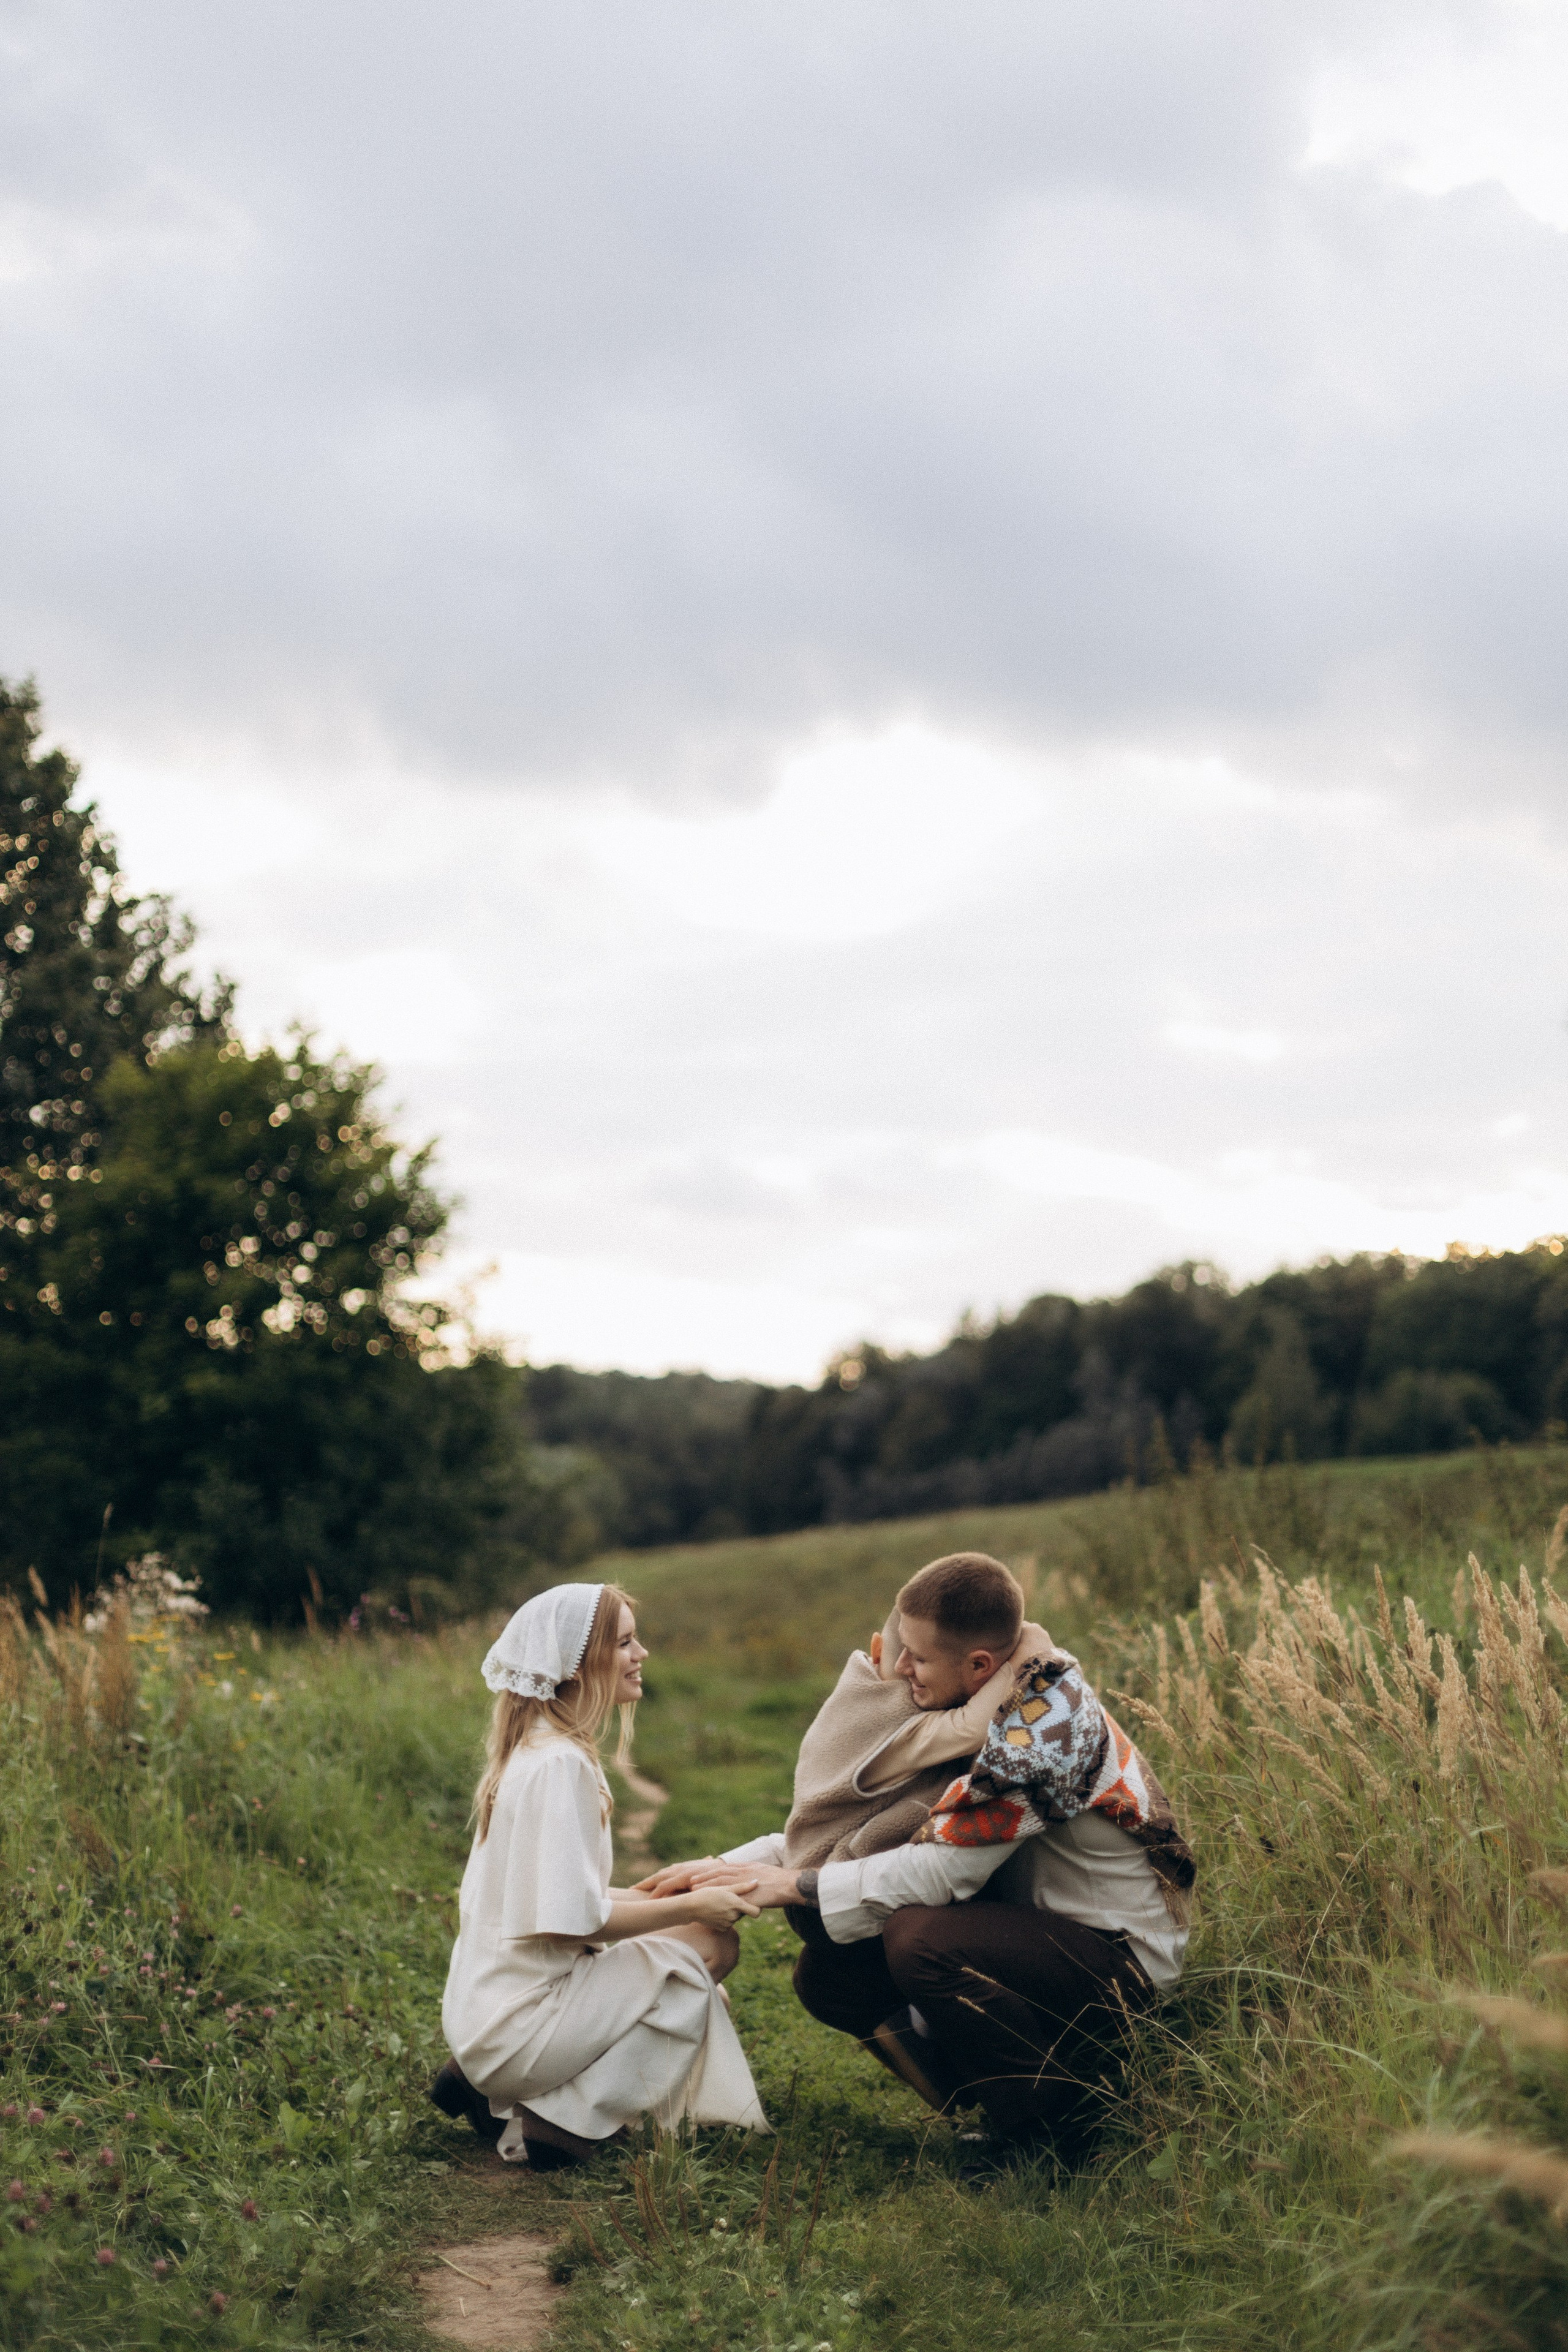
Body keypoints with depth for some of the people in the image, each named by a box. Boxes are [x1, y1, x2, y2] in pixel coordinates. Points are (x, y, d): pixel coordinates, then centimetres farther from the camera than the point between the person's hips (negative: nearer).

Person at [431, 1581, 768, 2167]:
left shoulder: (534, 1752, 11)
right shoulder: (559, 1765, -19)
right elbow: (570, 1920, -23)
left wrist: (663, 1896, 8)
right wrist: (691, 1906, -12)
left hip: (484, 2019, 9)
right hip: (519, 2027, -9)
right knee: (708, 1942, -6)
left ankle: (492, 2091, 10)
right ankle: (566, 2121, -7)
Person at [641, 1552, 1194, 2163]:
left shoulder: (1046, 1725, -26)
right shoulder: (964, 1716, 1)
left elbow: (942, 1870, -29)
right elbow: (841, 1821, 7)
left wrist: (793, 1886, -21)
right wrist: (730, 1867, -3)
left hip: (1116, 1957, -8)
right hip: (1036, 1929, 8)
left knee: (920, 1939, -32)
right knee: (825, 1974, -2)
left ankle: (1050, 2135, -14)